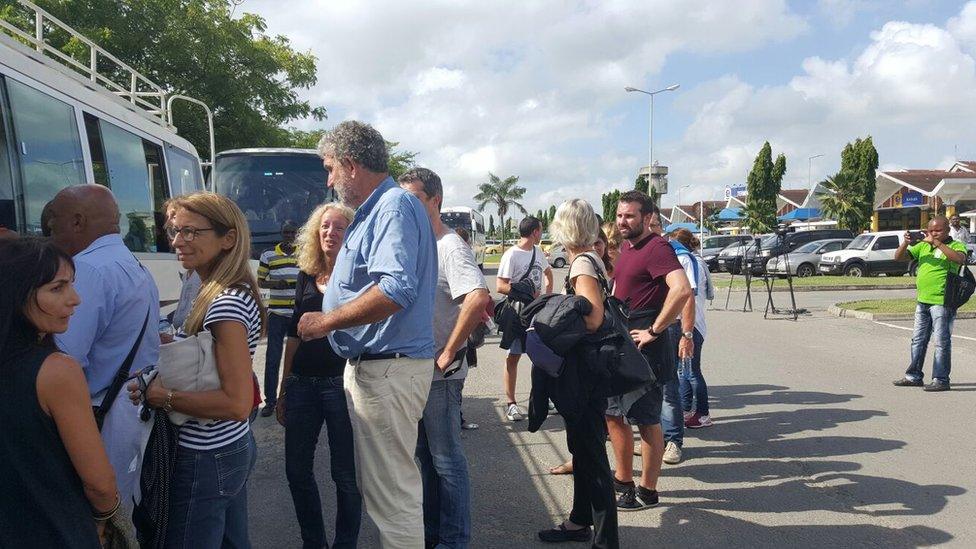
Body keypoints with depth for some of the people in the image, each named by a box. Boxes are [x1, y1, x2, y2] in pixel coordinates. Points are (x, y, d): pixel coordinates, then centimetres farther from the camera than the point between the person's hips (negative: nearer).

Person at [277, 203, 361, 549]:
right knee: (297, 470, 12)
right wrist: (283, 389, 15)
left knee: (345, 474, 3)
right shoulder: (306, 276, 10)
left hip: (341, 382, -5)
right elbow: (294, 335, 15)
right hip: (302, 384, 6)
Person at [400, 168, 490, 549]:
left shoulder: (450, 246, -15)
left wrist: (448, 352, -24)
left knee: (446, 459, 2)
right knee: (422, 454, 18)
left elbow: (478, 298, -31)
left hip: (439, 374, -9)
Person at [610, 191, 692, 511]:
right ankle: (623, 480, 31)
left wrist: (654, 331, -23)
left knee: (646, 421, 1)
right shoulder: (626, 248, 14)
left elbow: (682, 290, -30)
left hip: (644, 349, -10)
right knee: (613, 414, 17)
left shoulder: (657, 248, -15)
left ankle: (647, 492, 13)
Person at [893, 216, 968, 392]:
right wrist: (906, 243, -8)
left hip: (942, 302, -7)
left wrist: (936, 243, -25)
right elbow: (898, 257, 10)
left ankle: (941, 379, 3)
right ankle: (913, 376, 22)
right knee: (918, 340, 13)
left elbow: (960, 259, -25)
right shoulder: (923, 246, 13)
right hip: (922, 301, 7)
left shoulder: (956, 246, -3)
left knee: (942, 342, -2)